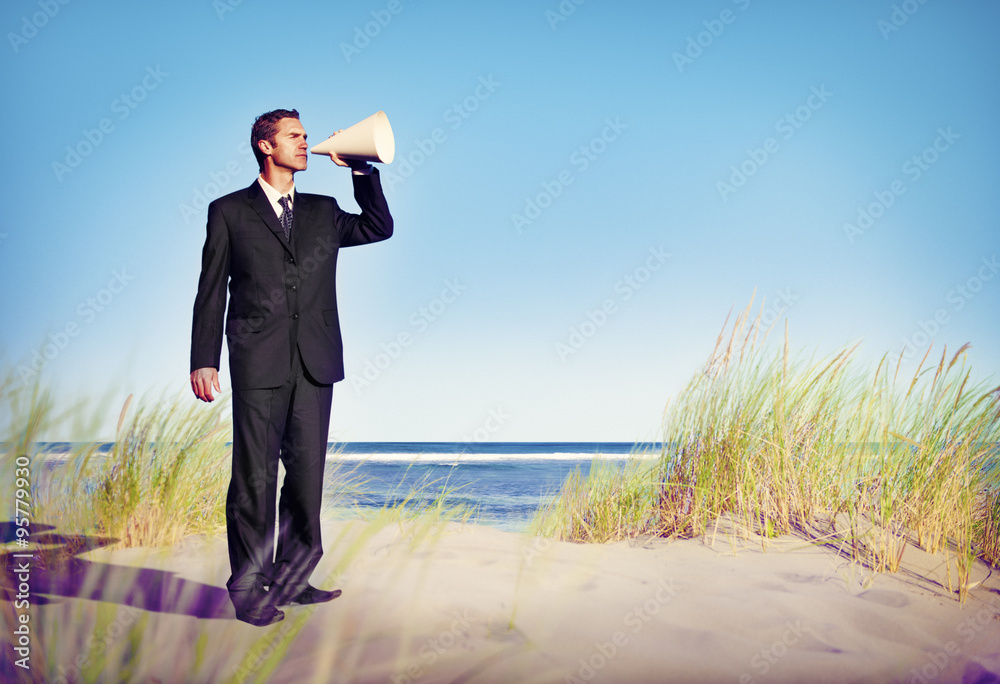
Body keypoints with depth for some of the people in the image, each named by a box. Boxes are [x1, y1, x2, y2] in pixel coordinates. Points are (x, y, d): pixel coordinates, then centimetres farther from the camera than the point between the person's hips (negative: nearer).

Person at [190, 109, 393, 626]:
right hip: (259, 364, -3)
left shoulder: (322, 212, 19)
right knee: (255, 477, -2)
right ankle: (249, 588, 7)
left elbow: (379, 228, 12)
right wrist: (203, 361, -2)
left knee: (307, 472, 6)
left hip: (315, 365, 4)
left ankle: (292, 577, 18)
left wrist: (360, 168, 7)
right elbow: (211, 292, 5)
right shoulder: (230, 211, 8)